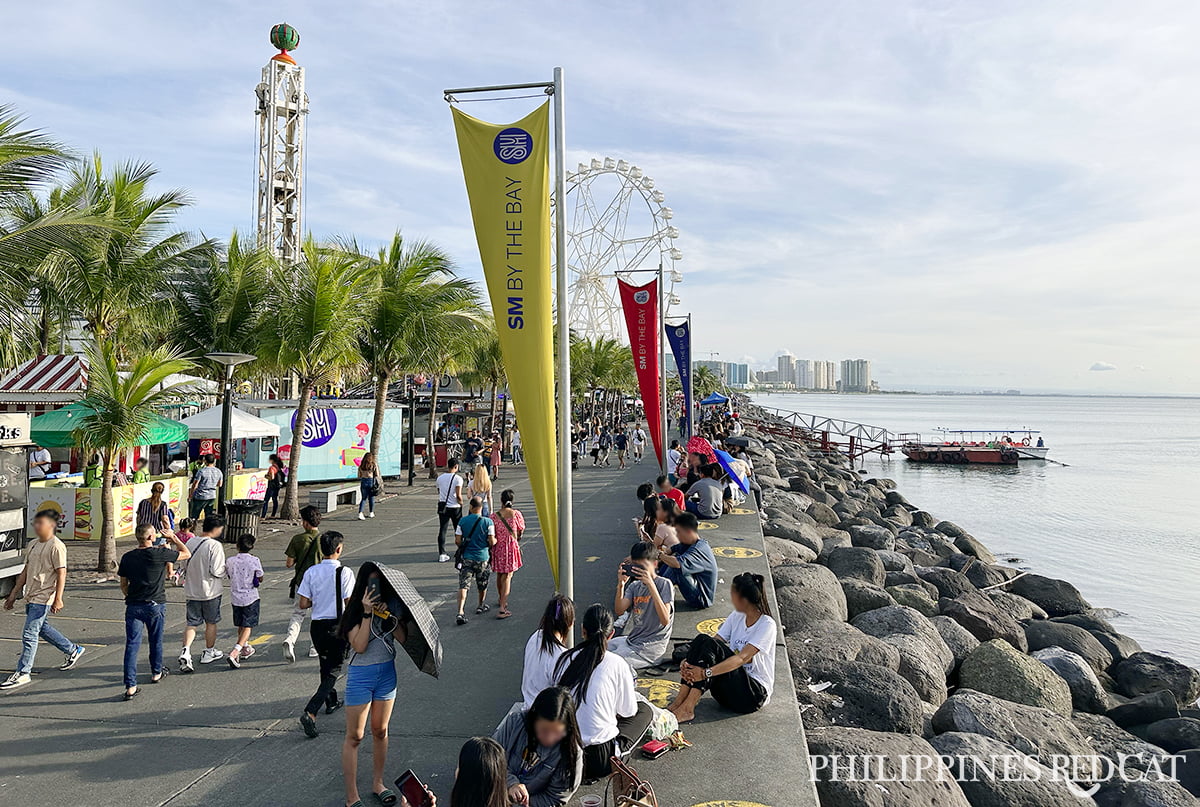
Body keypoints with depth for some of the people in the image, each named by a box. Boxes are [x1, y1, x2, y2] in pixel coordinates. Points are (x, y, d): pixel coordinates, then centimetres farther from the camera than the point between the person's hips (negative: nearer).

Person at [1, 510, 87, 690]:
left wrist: (58, 599, -21)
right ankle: (73, 650, 35)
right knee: (42, 628, 20)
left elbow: (61, 574, -17)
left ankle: (23, 673, 3)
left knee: (29, 634, -6)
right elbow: (25, 572, 18)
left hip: (43, 598, -9)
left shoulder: (56, 547, -15)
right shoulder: (33, 545, 11)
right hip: (31, 596, 9)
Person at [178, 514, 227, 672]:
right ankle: (209, 652, 26)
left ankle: (185, 652, -8)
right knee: (211, 623, 13)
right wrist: (226, 569, -2)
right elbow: (217, 571, -22)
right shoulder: (215, 545, -19)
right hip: (210, 591, -5)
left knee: (192, 623, 10)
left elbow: (185, 564, 11)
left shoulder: (190, 543, 2)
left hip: (191, 591, 5)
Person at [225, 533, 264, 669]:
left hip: (235, 597, 4)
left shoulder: (230, 561, -3)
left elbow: (229, 576, 8)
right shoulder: (255, 561, -13)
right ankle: (235, 652, -17)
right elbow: (259, 580, -6)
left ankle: (246, 648, 37)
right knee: (247, 627, 0)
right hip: (250, 597, -4)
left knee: (240, 626, 21)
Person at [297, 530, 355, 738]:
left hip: (317, 625, 5)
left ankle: (332, 702, 42)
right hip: (337, 626, -5)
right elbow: (350, 604, -15)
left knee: (325, 665, 25)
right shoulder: (344, 572, -15)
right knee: (333, 671, 4)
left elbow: (303, 604, -1)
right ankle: (310, 712, -10)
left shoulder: (311, 572, -3)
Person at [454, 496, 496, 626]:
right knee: (482, 584, 21)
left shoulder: (463, 521, -5)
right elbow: (492, 542, -12)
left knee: (463, 585, -1)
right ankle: (481, 606, 39)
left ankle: (460, 613, -15)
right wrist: (495, 541, 11)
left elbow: (457, 541, -4)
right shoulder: (488, 522, -10)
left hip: (467, 557, 0)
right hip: (482, 557, 0)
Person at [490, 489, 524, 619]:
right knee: (507, 576, -2)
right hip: (511, 547, -2)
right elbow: (521, 531, 1)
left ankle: (502, 601, 41)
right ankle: (502, 609, -11)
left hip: (498, 547, 2)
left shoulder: (494, 516, -6)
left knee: (499, 575, 21)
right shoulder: (516, 513, -8)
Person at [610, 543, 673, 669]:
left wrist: (651, 584, -30)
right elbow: (619, 611, -4)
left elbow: (665, 620, -25)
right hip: (631, 639, 7)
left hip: (651, 646, -7)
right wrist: (620, 585, -18)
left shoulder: (665, 584, -12)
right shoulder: (634, 586, 7)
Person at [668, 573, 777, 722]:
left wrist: (705, 673, -36)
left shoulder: (767, 625, -14)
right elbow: (716, 640, -3)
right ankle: (679, 702, -24)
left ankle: (687, 708, -31)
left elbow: (743, 658, -26)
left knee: (711, 645, -28)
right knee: (702, 639, -19)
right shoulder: (736, 617, 9)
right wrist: (688, 664, -22)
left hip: (755, 694, -6)